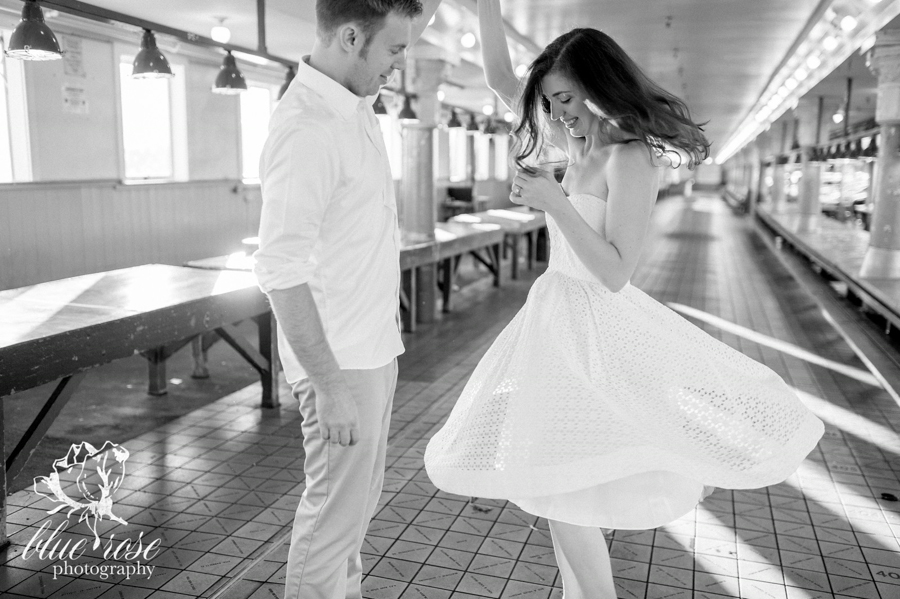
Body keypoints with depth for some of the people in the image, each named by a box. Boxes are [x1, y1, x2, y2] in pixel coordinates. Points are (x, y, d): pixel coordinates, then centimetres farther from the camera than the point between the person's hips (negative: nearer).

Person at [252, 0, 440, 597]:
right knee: (336, 509, 6)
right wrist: (329, 385, -26)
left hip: (374, 347, 10)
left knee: (359, 497, 22)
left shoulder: (351, 97, 4)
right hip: (341, 362, -10)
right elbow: (280, 270, -27)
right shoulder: (306, 131, -24)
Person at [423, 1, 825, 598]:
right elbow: (502, 82, 12)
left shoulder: (631, 158, -18)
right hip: (563, 317, 9)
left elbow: (614, 273, -22)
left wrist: (554, 203, -28)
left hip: (589, 327, -9)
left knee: (563, 490, -3)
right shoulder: (585, 142, 6)